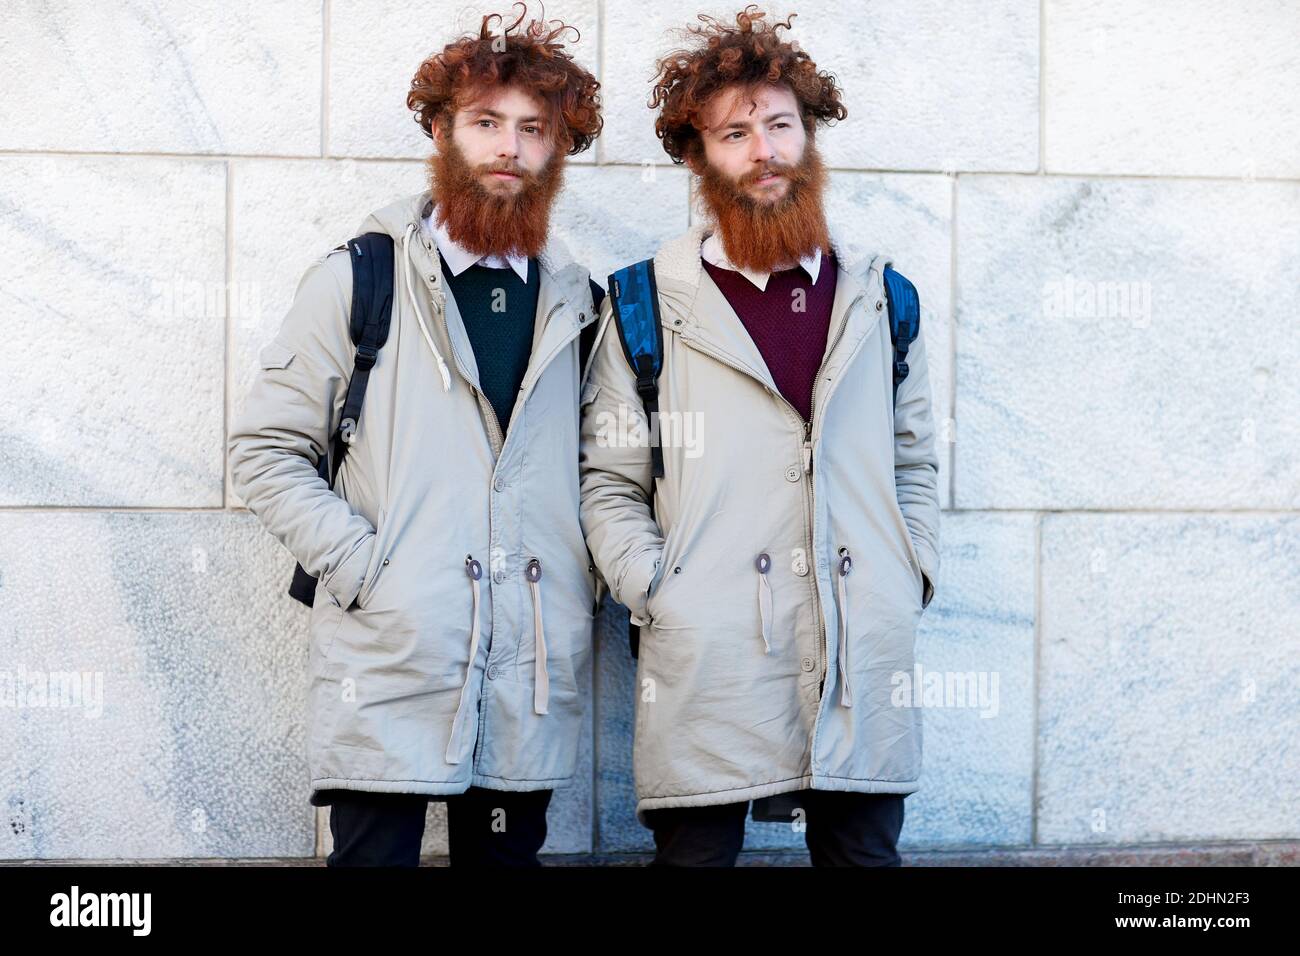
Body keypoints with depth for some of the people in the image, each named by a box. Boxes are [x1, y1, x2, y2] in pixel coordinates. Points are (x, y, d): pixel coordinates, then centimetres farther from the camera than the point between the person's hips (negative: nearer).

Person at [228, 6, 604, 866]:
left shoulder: (579, 303, 12)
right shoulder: (359, 280, 2)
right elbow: (266, 452, 0)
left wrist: (583, 582, 4)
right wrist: (360, 565, -10)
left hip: (534, 682, 3)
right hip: (388, 673, -3)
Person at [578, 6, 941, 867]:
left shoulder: (878, 295, 13)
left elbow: (915, 458, 19)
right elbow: (611, 484, 5)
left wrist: (915, 574, 7)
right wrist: (658, 595, -7)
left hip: (865, 665, 3)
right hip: (706, 664, -2)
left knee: (866, 851, 7)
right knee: (695, 850, 2)